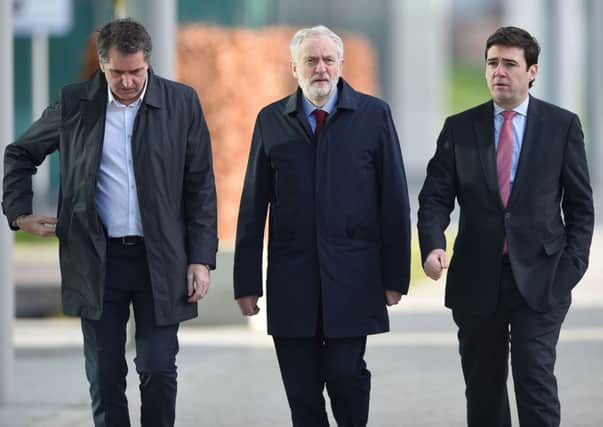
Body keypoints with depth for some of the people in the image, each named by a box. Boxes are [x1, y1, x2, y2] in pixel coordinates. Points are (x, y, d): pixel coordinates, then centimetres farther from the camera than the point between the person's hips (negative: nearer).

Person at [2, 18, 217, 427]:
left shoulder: (181, 103, -1)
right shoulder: (74, 103, 2)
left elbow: (201, 187, 1)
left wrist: (201, 259, -4)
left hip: (159, 260, -1)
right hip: (97, 260, 1)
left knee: (158, 371, -2)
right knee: (105, 378, 4)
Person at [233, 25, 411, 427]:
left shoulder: (373, 115, 3)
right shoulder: (271, 121, 7)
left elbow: (394, 199, 1)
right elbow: (253, 206, 6)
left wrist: (395, 275, -3)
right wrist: (247, 281, 2)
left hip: (352, 276, -2)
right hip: (291, 279, 2)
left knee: (346, 374, -8)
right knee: (301, 391, 4)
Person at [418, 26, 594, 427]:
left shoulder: (563, 125, 2)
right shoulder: (459, 128, 6)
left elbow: (580, 205, 5)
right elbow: (435, 196, 2)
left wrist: (572, 267, -4)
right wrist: (433, 244, -17)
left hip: (539, 278, -2)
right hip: (477, 279, 2)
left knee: (535, 379, -13)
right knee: (483, 390, 8)